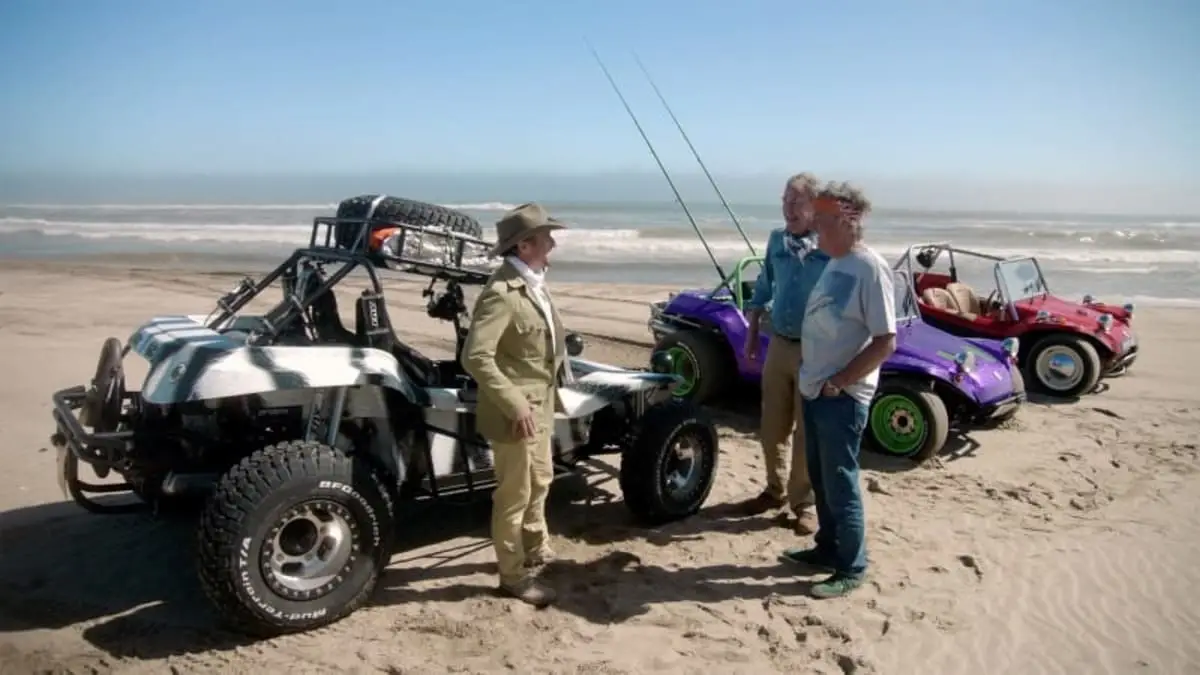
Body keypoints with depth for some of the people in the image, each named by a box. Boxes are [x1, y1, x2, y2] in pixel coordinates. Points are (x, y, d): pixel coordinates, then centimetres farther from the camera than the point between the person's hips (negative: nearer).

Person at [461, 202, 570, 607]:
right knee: (515, 493, 5)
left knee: (539, 481, 25)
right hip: (516, 410, -9)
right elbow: (475, 357, -29)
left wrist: (550, 393, 14)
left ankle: (535, 547, 45)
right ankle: (513, 575, 21)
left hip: (540, 404, 9)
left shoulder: (534, 283, 7)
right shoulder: (501, 293, -23)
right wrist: (515, 404, -28)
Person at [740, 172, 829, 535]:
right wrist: (752, 334, 14)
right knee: (771, 427, 14)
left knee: (807, 432, 5)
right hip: (778, 346, 5)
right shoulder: (776, 240, 6)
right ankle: (776, 489, 33)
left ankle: (804, 502, 19)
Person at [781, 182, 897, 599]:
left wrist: (838, 382, -18)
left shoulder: (870, 269, -17)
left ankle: (851, 569, 15)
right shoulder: (835, 264, 10)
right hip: (814, 390, 9)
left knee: (841, 484, 1)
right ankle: (828, 548, 33)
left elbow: (885, 342, -20)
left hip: (843, 397, -9)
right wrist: (813, 377, 13)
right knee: (820, 478, 18)